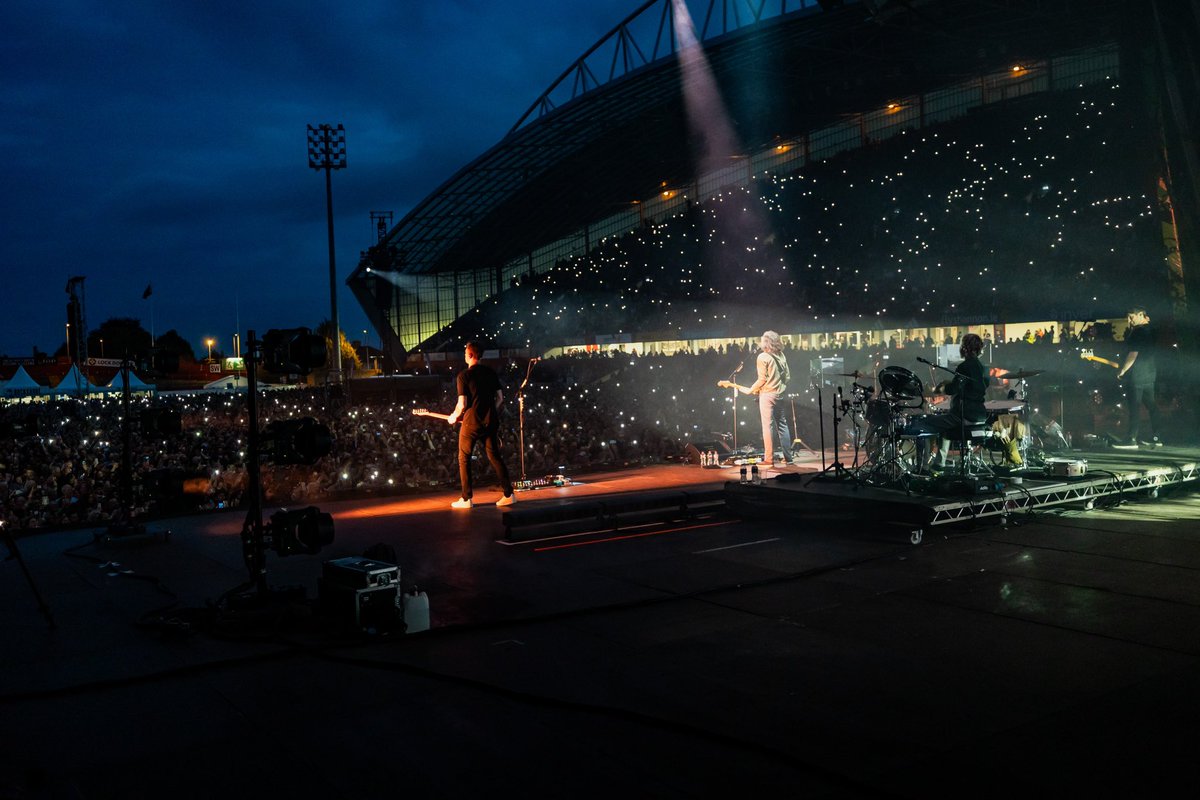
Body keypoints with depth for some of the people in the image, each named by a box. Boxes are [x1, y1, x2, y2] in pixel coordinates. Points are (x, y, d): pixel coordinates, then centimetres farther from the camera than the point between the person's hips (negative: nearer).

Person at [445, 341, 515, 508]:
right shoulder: (490, 372, 7)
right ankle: (509, 494, 6)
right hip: (490, 422, 5)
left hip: (471, 422, -5)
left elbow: (462, 404, -11)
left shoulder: (464, 375, -8)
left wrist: (453, 417, 6)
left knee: (464, 459, 8)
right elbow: (500, 398, 9)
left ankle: (467, 499, 6)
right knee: (495, 457, 11)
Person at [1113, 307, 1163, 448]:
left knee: (1134, 407, -9)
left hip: (1137, 376, -10)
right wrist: (1130, 329, 8)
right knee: (1151, 405, 13)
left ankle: (1131, 439, -10)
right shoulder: (1151, 330, 14)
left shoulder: (1138, 332, -15)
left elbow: (1133, 353, -18)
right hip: (1150, 374, 10)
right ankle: (1157, 437, 16)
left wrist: (1122, 370, -12)